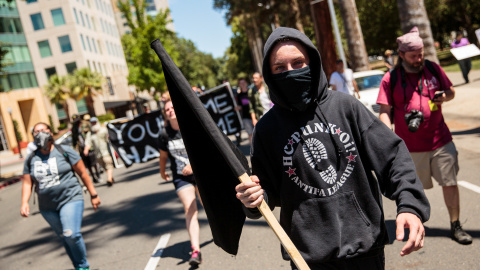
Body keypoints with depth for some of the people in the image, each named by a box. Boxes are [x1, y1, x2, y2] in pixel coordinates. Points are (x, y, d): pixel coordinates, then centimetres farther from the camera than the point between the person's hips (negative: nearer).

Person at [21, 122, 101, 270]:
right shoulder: (31, 159, 8)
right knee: (64, 239, 11)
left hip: (70, 199, -4)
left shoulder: (64, 151, -2)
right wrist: (24, 203, -9)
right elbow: (27, 183, 8)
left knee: (71, 234, -20)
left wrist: (93, 195, 0)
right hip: (48, 207, 4)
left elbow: (82, 173, 0)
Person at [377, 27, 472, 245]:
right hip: (411, 145, -2)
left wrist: (444, 96, -8)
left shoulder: (433, 69, 4)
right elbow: (385, 111, -6)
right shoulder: (391, 79, -5)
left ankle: (455, 227, 17)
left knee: (450, 183, 3)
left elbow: (451, 91, 16)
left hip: (440, 140, 2)